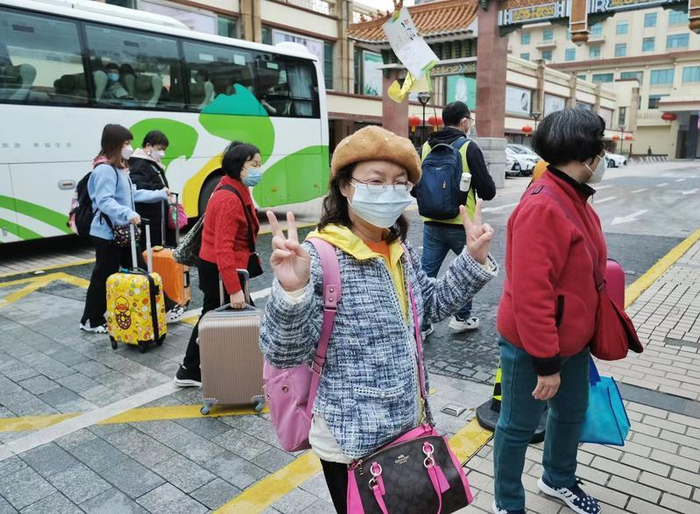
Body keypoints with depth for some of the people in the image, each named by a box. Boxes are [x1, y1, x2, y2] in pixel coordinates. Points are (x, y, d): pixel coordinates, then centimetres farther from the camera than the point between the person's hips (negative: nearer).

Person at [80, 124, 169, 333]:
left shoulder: (120, 168, 14)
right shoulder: (105, 170, -18)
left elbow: (132, 194, 19)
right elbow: (105, 201, -29)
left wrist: (159, 194, 24)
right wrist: (127, 213, -42)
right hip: (107, 234, -10)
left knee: (139, 269, 13)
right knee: (104, 277, 1)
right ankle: (91, 321, 16)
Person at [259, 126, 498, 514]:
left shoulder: (400, 251, 0)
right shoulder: (320, 258, -21)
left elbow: (431, 306, 14)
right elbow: (284, 354, -24)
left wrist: (473, 261, 4)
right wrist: (292, 291, -41)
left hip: (406, 425, 7)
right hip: (351, 441, -7)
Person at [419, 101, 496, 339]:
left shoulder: (426, 146, 3)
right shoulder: (469, 147, -10)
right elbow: (487, 191, -9)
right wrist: (487, 187, 12)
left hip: (432, 223, 4)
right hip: (461, 224, -3)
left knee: (426, 273, 8)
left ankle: (421, 324, 8)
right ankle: (462, 317, 25)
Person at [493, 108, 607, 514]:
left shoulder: (575, 198, 6)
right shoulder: (543, 207, -26)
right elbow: (530, 294, -29)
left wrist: (585, 335, 21)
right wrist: (546, 363, -23)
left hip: (572, 341, 10)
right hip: (533, 348, -10)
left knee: (572, 413, 26)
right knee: (520, 426, 10)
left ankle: (559, 480, 52)